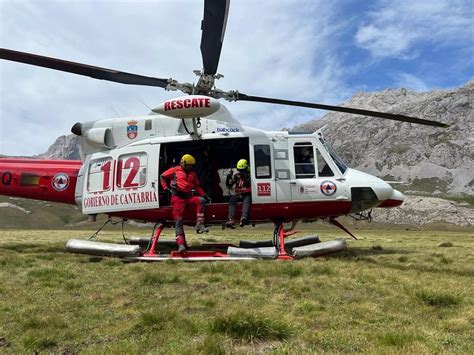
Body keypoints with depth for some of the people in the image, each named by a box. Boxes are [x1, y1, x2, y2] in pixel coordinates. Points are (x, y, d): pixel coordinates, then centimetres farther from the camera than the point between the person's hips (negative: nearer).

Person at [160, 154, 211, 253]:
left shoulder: (192, 174, 21)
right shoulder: (175, 170, 9)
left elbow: (197, 186, 22)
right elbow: (162, 177, 13)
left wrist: (204, 195, 8)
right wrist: (166, 188, 2)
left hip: (189, 197, 4)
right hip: (178, 197, -4)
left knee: (202, 200, -25)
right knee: (178, 221, -9)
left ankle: (199, 224, -27)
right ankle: (181, 244, -11)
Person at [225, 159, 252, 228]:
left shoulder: (249, 176, 3)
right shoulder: (236, 176, 13)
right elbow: (228, 186, 11)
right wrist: (229, 177, -3)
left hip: (247, 195, -3)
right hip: (238, 195, 3)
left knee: (247, 200, -36)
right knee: (232, 199, -28)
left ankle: (244, 218, -58)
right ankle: (231, 219, -41)